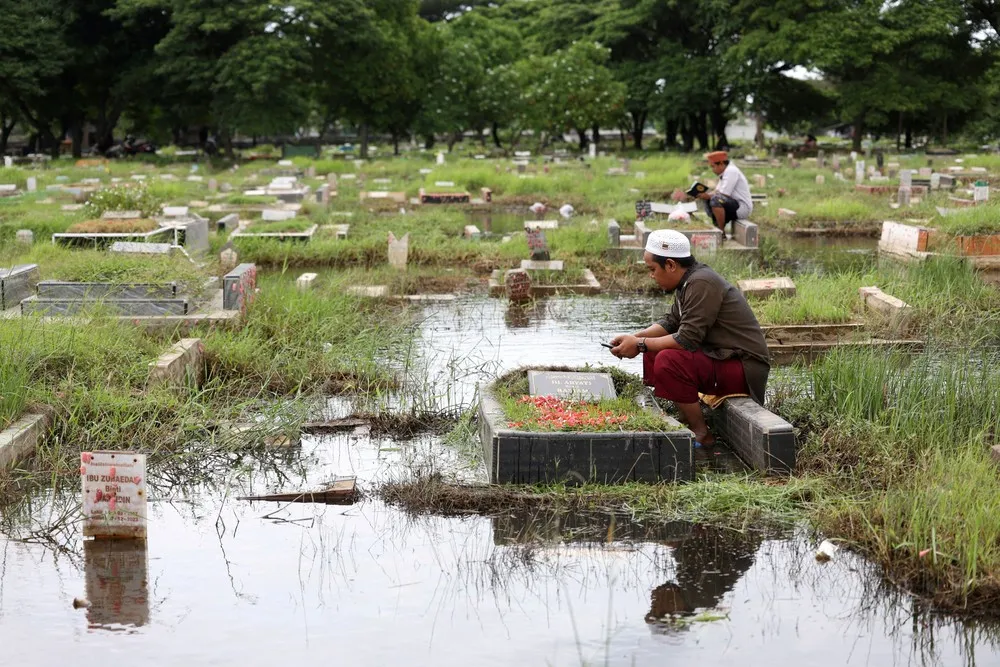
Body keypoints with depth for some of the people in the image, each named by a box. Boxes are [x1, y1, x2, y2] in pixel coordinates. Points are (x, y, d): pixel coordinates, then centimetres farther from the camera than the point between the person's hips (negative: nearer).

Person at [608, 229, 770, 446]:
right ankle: (686, 420, 8)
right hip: (719, 356, 10)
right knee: (653, 352, 13)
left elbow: (687, 339, -25)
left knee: (668, 361, -28)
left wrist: (640, 344, -15)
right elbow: (670, 323, 18)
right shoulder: (688, 280, 9)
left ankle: (701, 434, -15)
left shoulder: (702, 284, -21)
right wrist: (634, 338, 3)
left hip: (744, 368, -10)